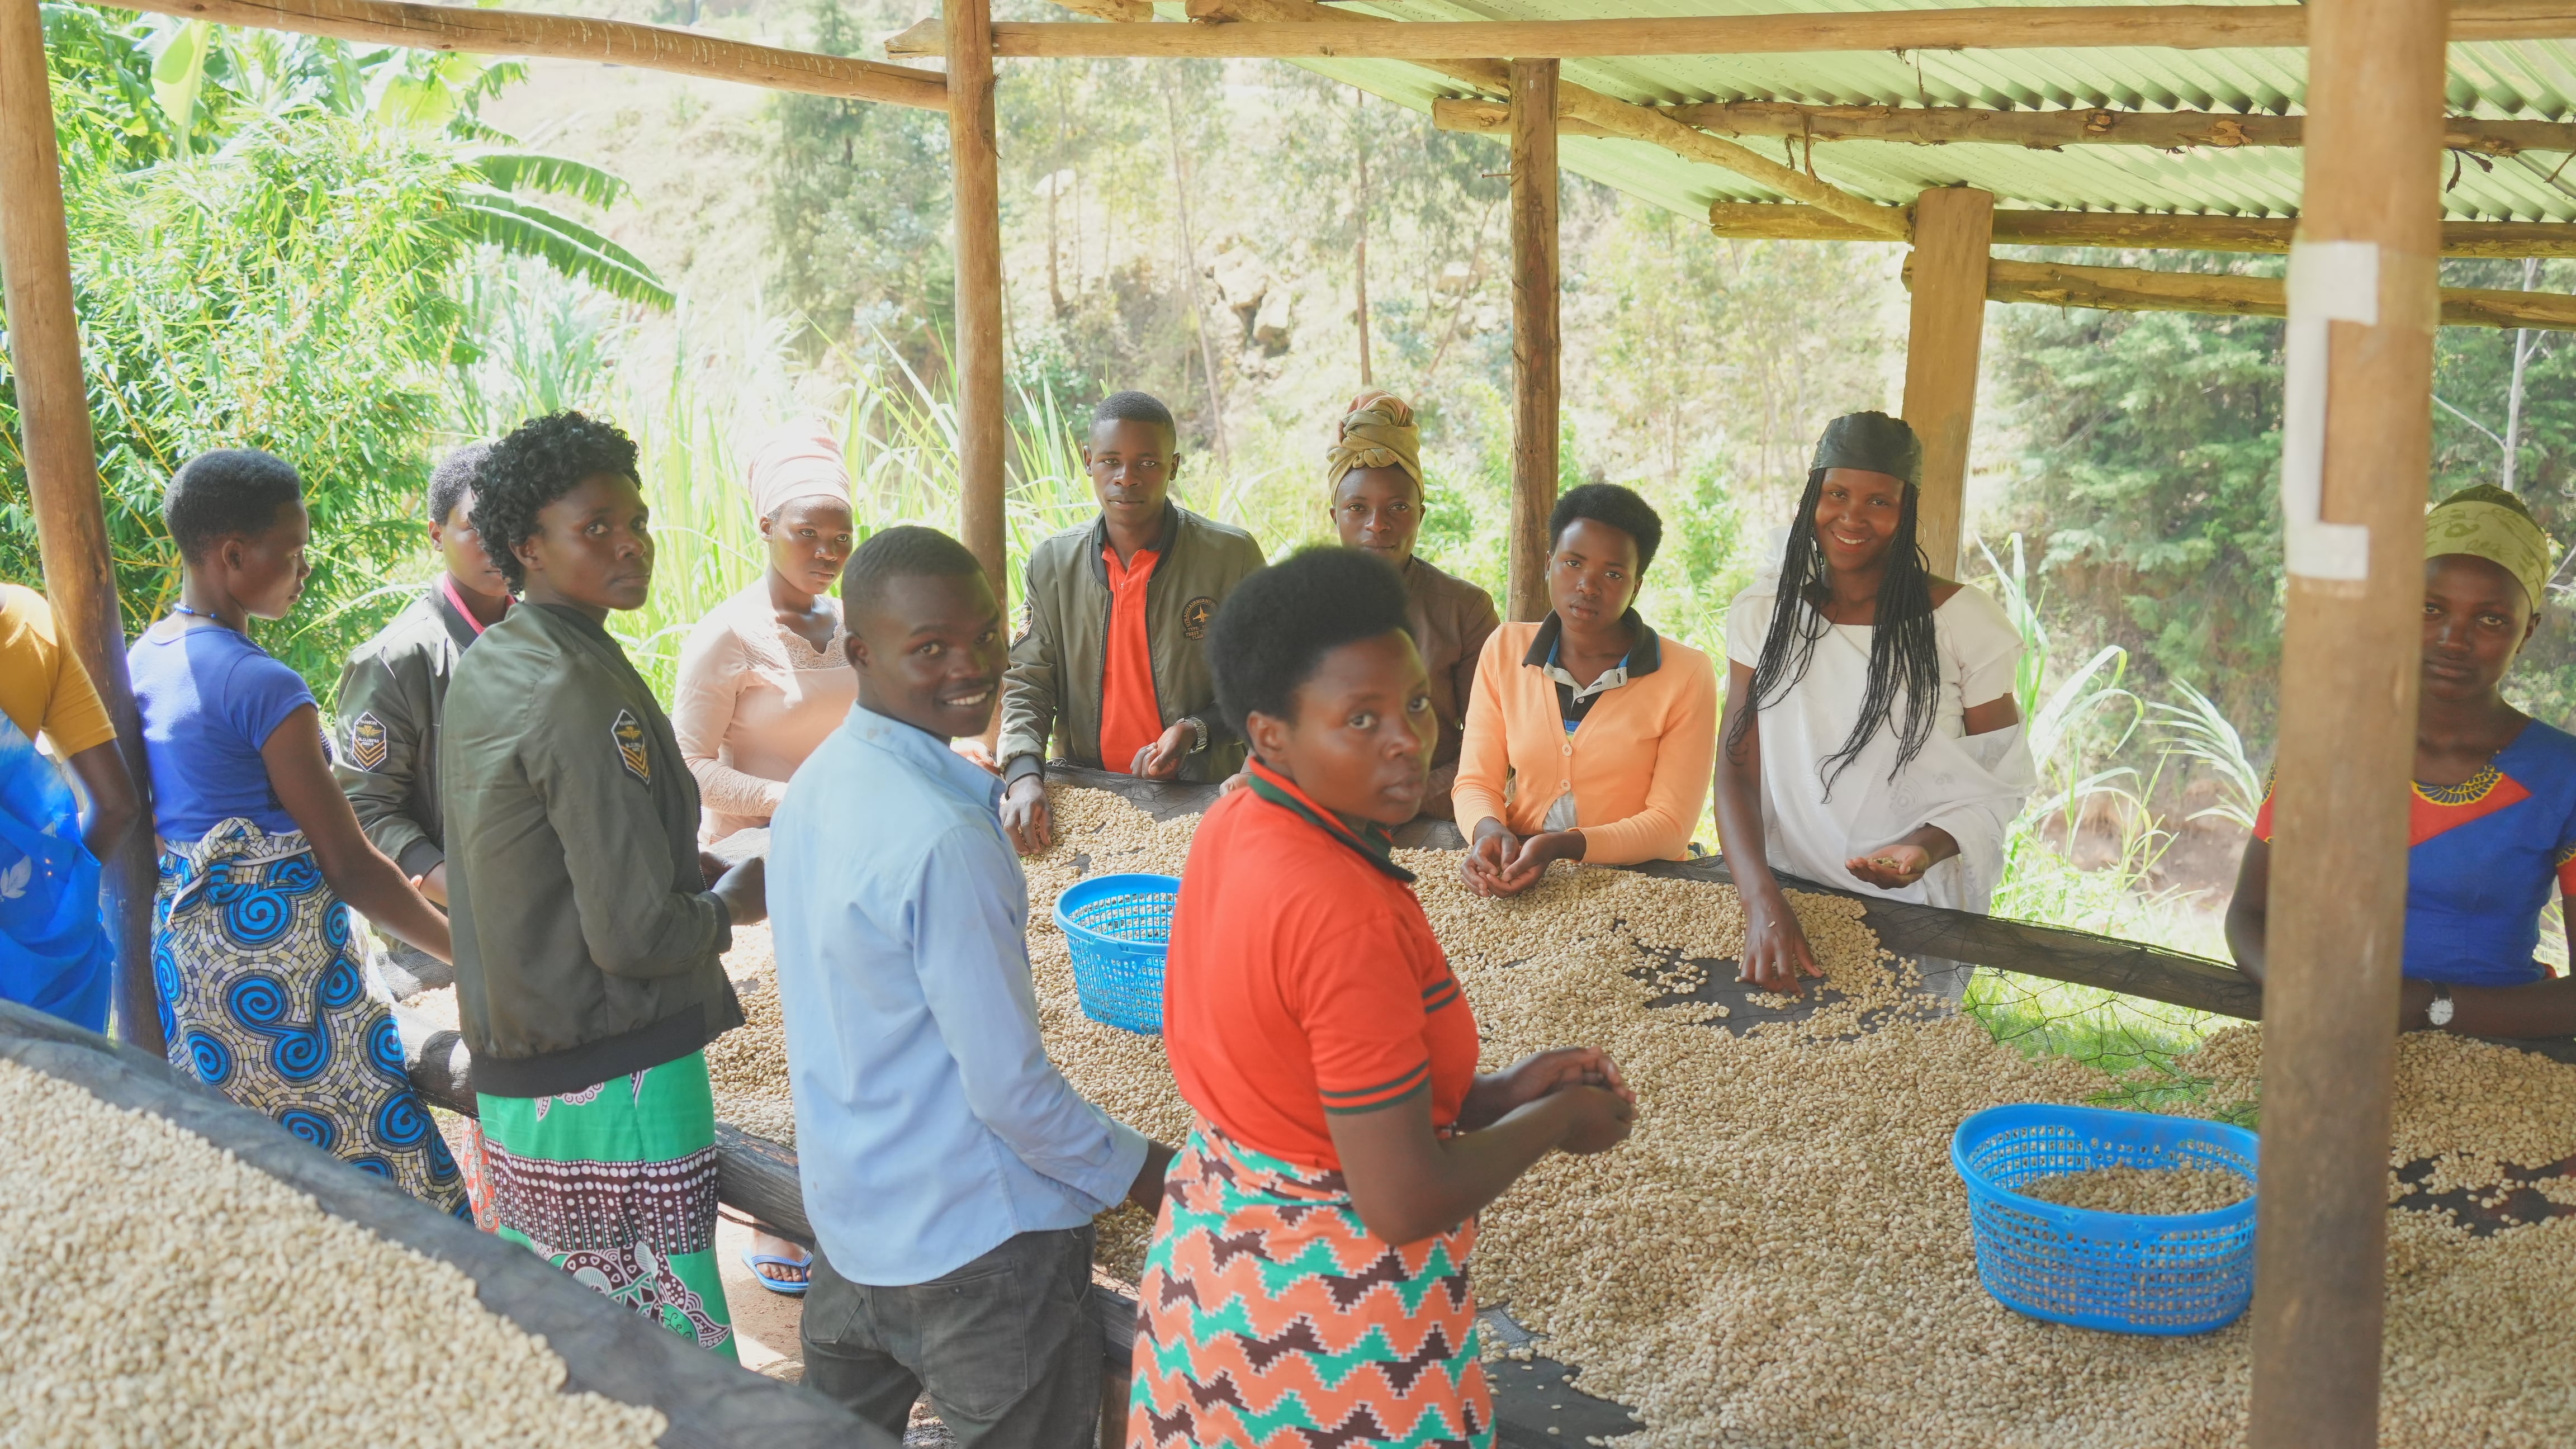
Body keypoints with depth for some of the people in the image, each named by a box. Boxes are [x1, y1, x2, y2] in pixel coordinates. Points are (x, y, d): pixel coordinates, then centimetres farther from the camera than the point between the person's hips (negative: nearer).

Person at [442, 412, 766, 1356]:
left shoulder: (483, 668, 9)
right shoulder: (583, 694, -20)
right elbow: (636, 935, -23)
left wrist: (699, 870, 15)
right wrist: (732, 904, -3)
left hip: (511, 1072, 10)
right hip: (614, 1088, -9)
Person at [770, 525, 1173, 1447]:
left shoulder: (816, 787, 0)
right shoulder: (944, 839, -27)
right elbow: (1009, 1087, -23)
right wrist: (1136, 1171, -7)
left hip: (847, 1207, 8)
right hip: (974, 1239, -8)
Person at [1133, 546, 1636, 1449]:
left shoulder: (1230, 830, -4)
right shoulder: (1349, 914, -30)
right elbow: (1405, 1203, -27)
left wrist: (1493, 1094, 2)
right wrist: (1552, 1121, -11)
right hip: (1336, 1317, -8)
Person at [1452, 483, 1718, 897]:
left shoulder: (1687, 675, -4)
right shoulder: (1505, 649, 6)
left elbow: (1670, 826, -6)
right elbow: (1475, 783, 6)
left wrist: (1560, 846, -21)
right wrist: (1489, 832, -18)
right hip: (1522, 879, 2)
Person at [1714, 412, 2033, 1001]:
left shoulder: (1966, 623, -3)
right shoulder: (1761, 615, 3)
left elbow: (2000, 782, 2)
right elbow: (1737, 772, -2)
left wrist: (1926, 849, -19)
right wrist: (1763, 903, -18)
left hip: (1917, 915, -1)